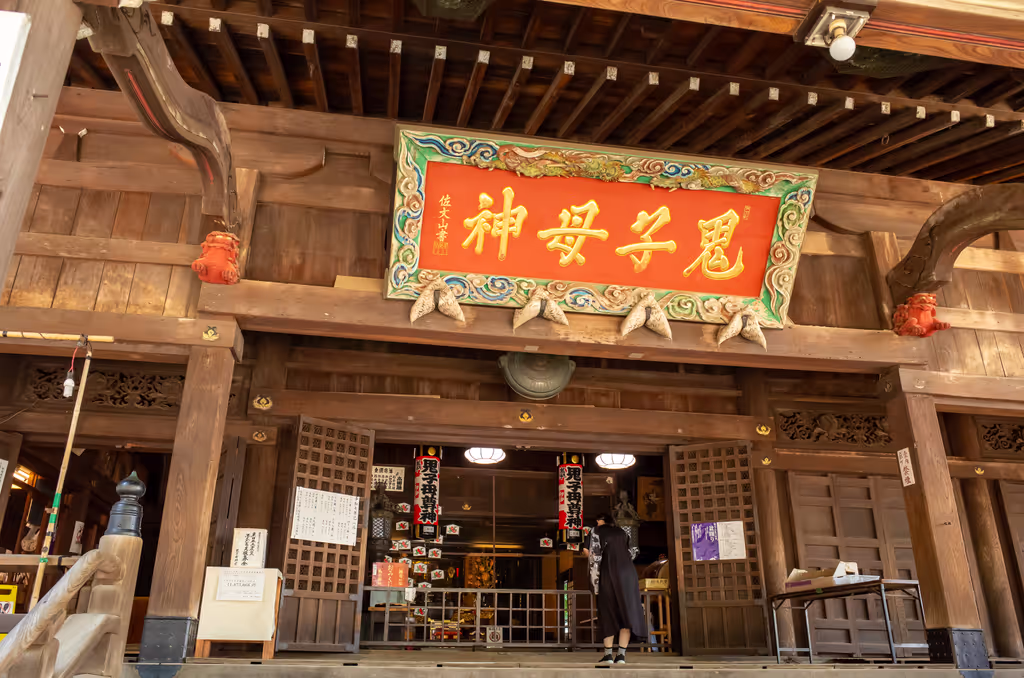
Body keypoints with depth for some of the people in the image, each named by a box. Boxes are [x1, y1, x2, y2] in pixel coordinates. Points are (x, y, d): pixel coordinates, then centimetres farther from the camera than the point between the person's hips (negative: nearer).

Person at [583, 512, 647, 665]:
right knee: (627, 610, 1)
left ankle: (608, 654, 0)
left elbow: (596, 555, -3)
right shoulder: (622, 532, 20)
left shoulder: (597, 531, 8)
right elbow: (632, 553, 18)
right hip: (627, 572, 3)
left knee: (609, 611, 4)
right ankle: (621, 654, -5)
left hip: (608, 573, -3)